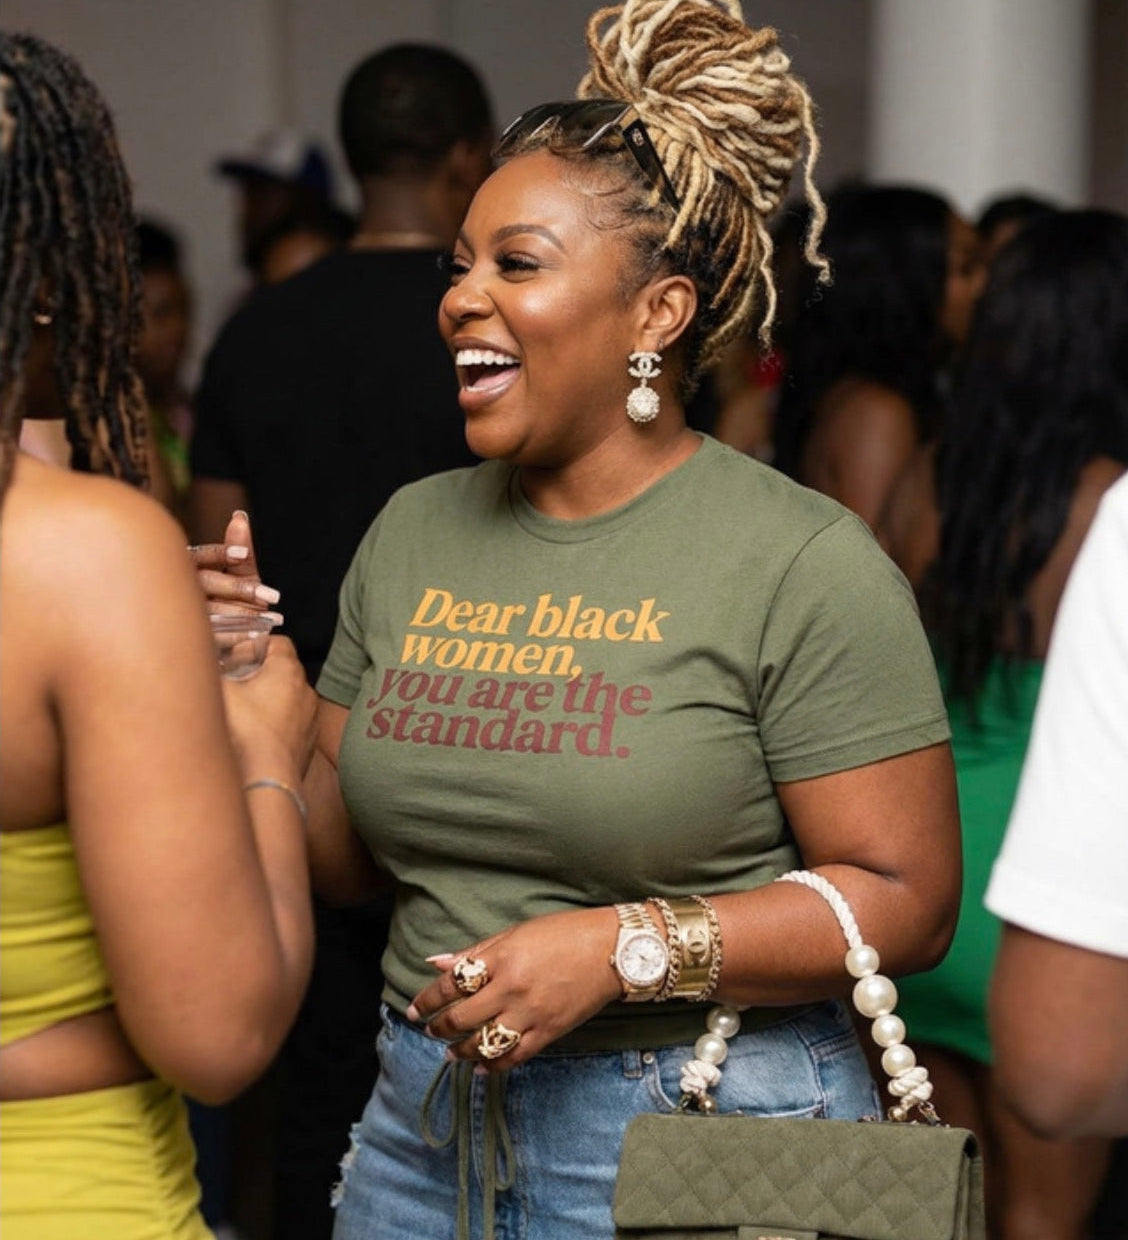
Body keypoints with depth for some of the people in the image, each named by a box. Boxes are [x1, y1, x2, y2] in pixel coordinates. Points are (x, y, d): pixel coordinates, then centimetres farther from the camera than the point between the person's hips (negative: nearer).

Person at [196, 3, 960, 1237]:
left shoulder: (805, 565, -12)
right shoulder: (412, 534, 6)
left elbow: (905, 899, -14)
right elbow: (345, 858, 11)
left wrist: (621, 948, -21)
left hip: (700, 1138, -5)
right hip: (423, 1122, 5)